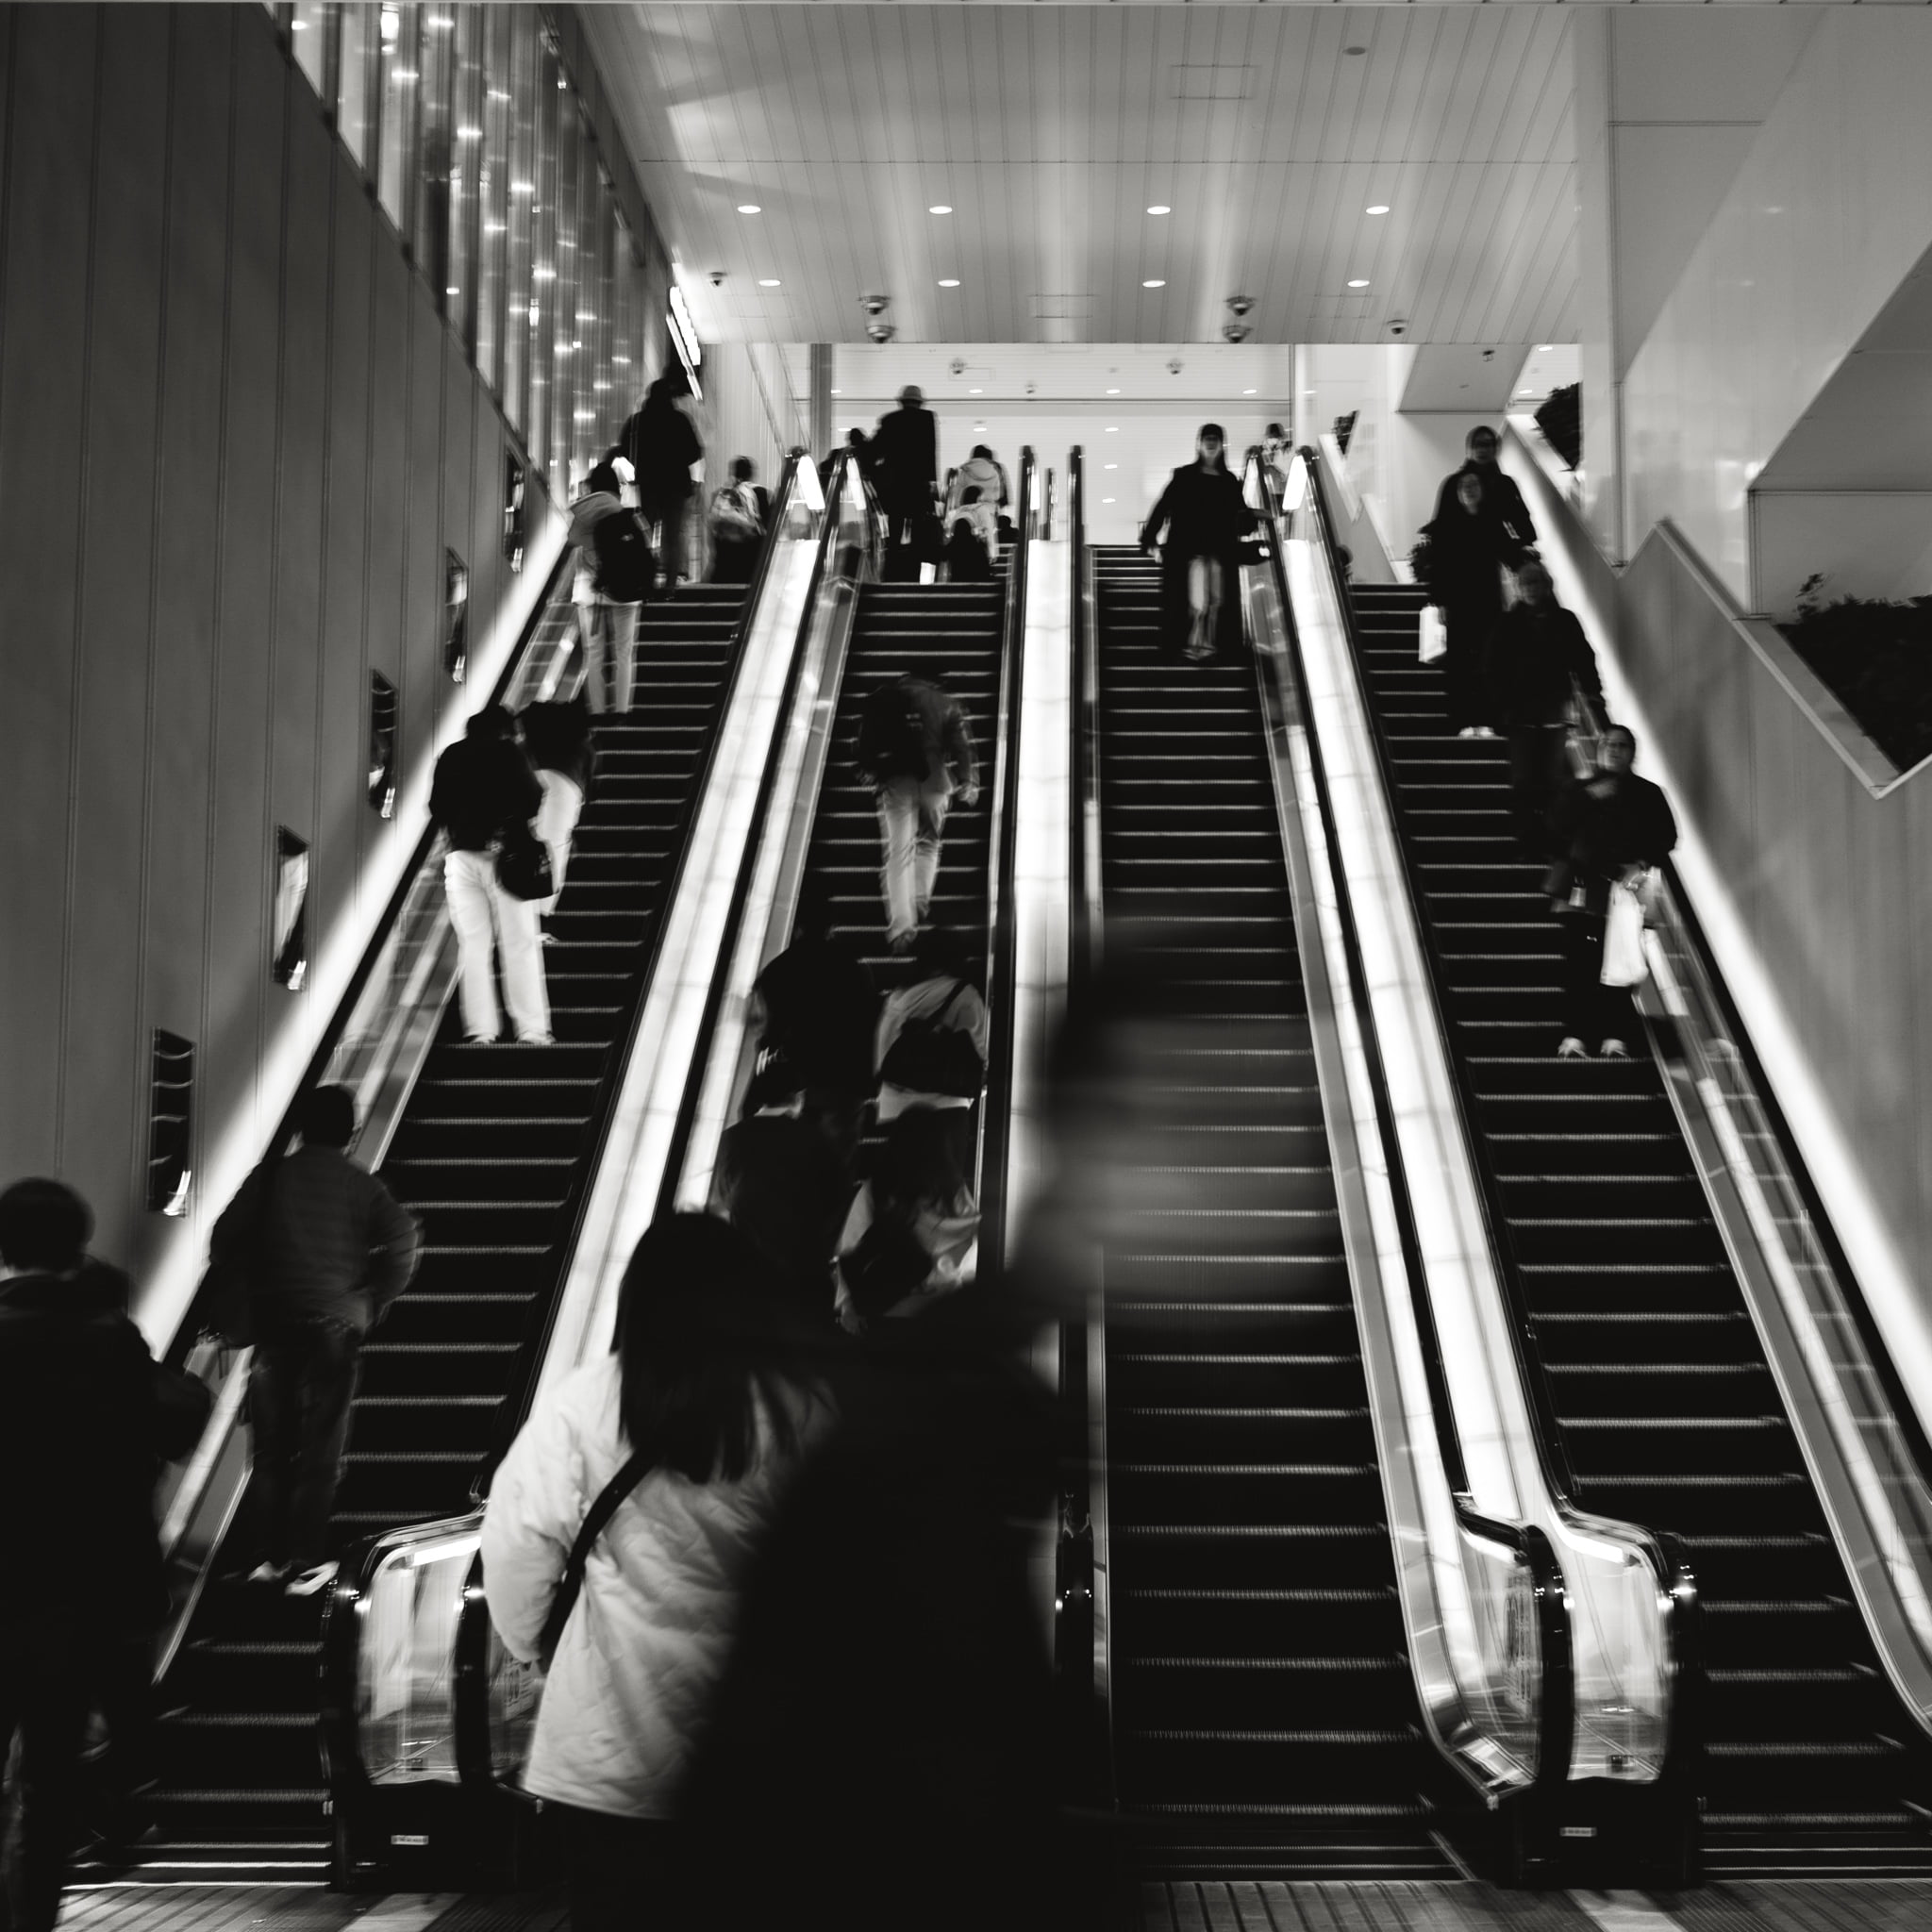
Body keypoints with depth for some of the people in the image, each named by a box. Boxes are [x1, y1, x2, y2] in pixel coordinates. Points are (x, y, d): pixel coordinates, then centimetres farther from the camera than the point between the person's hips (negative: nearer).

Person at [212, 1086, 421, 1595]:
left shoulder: (269, 1176, 2)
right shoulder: (361, 1185, 0)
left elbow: (224, 1242, -3)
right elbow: (403, 1243, -10)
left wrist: (261, 1281, 12)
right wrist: (369, 1305, 2)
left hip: (272, 1321, 2)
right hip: (335, 1325, -1)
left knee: (271, 1445, 13)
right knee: (320, 1449, 5)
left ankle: (267, 1556, 16)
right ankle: (305, 1566, 5)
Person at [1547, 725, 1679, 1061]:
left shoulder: (1648, 794, 15)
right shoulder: (1578, 790, 14)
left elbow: (1665, 837, 8)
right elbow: (1556, 829, 1)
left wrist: (1642, 864, -8)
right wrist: (1589, 798, -7)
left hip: (1625, 885, 0)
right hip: (1583, 885, 0)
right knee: (1579, 963, -7)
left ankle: (1614, 1036, -6)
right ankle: (1573, 1036, -6)